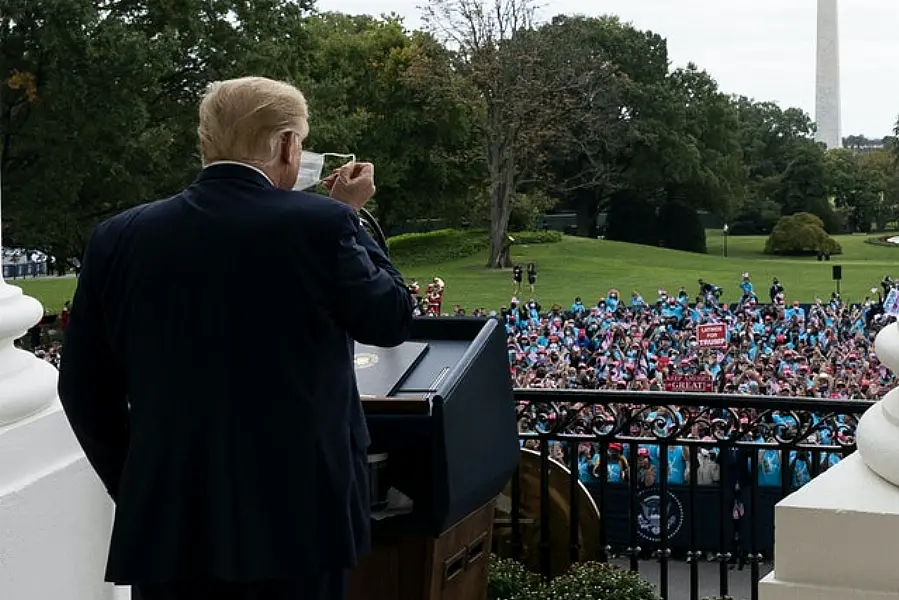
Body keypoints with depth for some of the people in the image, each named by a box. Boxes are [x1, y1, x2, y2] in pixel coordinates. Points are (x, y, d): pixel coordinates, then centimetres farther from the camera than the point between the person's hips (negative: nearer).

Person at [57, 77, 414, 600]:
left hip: (168, 522, 2)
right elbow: (393, 319, 4)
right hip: (297, 516, -2)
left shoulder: (121, 238, -1)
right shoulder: (320, 225, -11)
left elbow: (85, 387, 5)